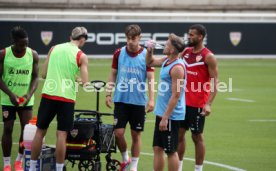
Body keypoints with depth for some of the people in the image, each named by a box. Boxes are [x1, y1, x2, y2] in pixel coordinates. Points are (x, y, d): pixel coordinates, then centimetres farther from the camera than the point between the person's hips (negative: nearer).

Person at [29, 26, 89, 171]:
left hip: (48, 94, 3)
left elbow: (44, 74, 10)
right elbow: (85, 83, -7)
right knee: (62, 135, 1)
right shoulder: (81, 56, -2)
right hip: (66, 98, -3)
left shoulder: (54, 49, 7)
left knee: (40, 132, 11)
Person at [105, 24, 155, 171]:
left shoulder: (146, 55, -6)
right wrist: (108, 94, 5)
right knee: (118, 132, -4)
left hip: (138, 101, -2)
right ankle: (125, 159, 22)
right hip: (121, 100, 2)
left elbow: (151, 78, -7)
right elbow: (113, 74, 10)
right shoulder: (119, 53, 1)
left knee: (136, 135, 5)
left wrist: (151, 99, -15)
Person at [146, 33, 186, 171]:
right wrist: (149, 51, 8)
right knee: (157, 148, 12)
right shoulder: (166, 61, 8)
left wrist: (165, 118, -24)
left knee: (171, 151, -1)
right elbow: (150, 62, 30)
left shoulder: (177, 68, -19)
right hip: (161, 113, 9)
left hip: (171, 115, -9)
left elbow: (176, 95, -23)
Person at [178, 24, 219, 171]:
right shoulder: (186, 52, 8)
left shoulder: (208, 57, -12)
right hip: (183, 102, 6)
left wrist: (209, 104, -21)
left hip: (198, 104, -6)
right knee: (179, 133, 9)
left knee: (197, 137, 1)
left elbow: (215, 82, -15)